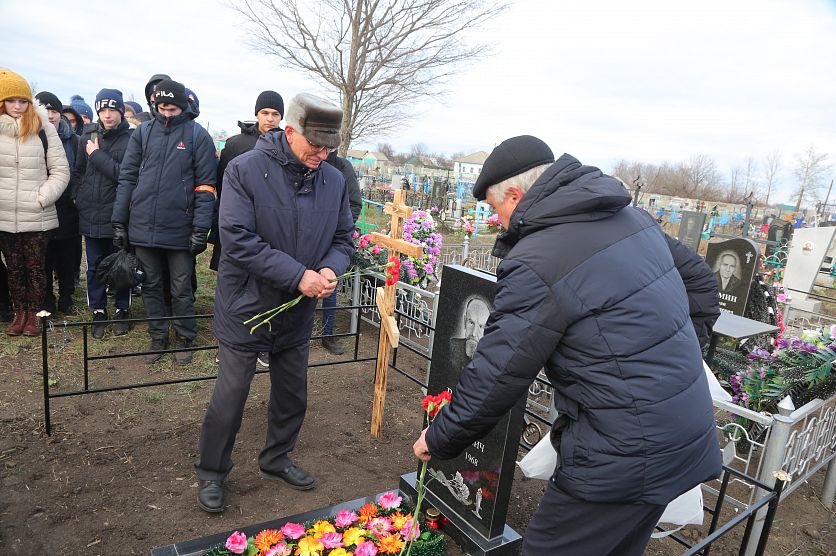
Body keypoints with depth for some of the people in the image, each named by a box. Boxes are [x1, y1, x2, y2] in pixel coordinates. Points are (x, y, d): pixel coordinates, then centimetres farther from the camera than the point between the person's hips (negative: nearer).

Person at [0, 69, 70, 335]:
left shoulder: (43, 128, 0)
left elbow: (60, 170, 0)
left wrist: (42, 198, -9)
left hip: (37, 216, -2)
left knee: (36, 267, 6)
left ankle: (34, 314, 20)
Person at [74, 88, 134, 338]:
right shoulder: (88, 138, 9)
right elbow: (79, 172, 19)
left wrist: (97, 155, -12)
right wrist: (79, 197, 9)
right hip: (91, 215, 5)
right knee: (94, 267, 12)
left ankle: (122, 310, 23)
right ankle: (98, 311, 25)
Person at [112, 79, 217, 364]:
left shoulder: (197, 135, -2)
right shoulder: (142, 132, 7)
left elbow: (205, 185, -5)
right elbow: (127, 178, 9)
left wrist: (201, 228, -11)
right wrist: (119, 222, 5)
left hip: (179, 230, -3)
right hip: (142, 227, 3)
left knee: (181, 290, 7)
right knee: (150, 286, 13)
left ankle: (184, 339, 24)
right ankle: (158, 337, 29)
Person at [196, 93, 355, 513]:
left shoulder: (334, 181, -1)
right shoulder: (245, 170, -15)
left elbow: (344, 239, 6)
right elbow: (237, 240, -23)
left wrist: (330, 269, -16)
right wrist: (299, 276, -27)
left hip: (297, 313, 5)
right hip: (246, 309, -5)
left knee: (292, 395, 19)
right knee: (229, 398, 8)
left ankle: (276, 460, 44)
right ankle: (211, 474, 33)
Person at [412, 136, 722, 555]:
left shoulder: (534, 266, -21)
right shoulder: (634, 217, 5)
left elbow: (494, 375, -16)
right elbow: (700, 278, 20)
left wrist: (439, 440, 0)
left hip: (624, 457, -9)